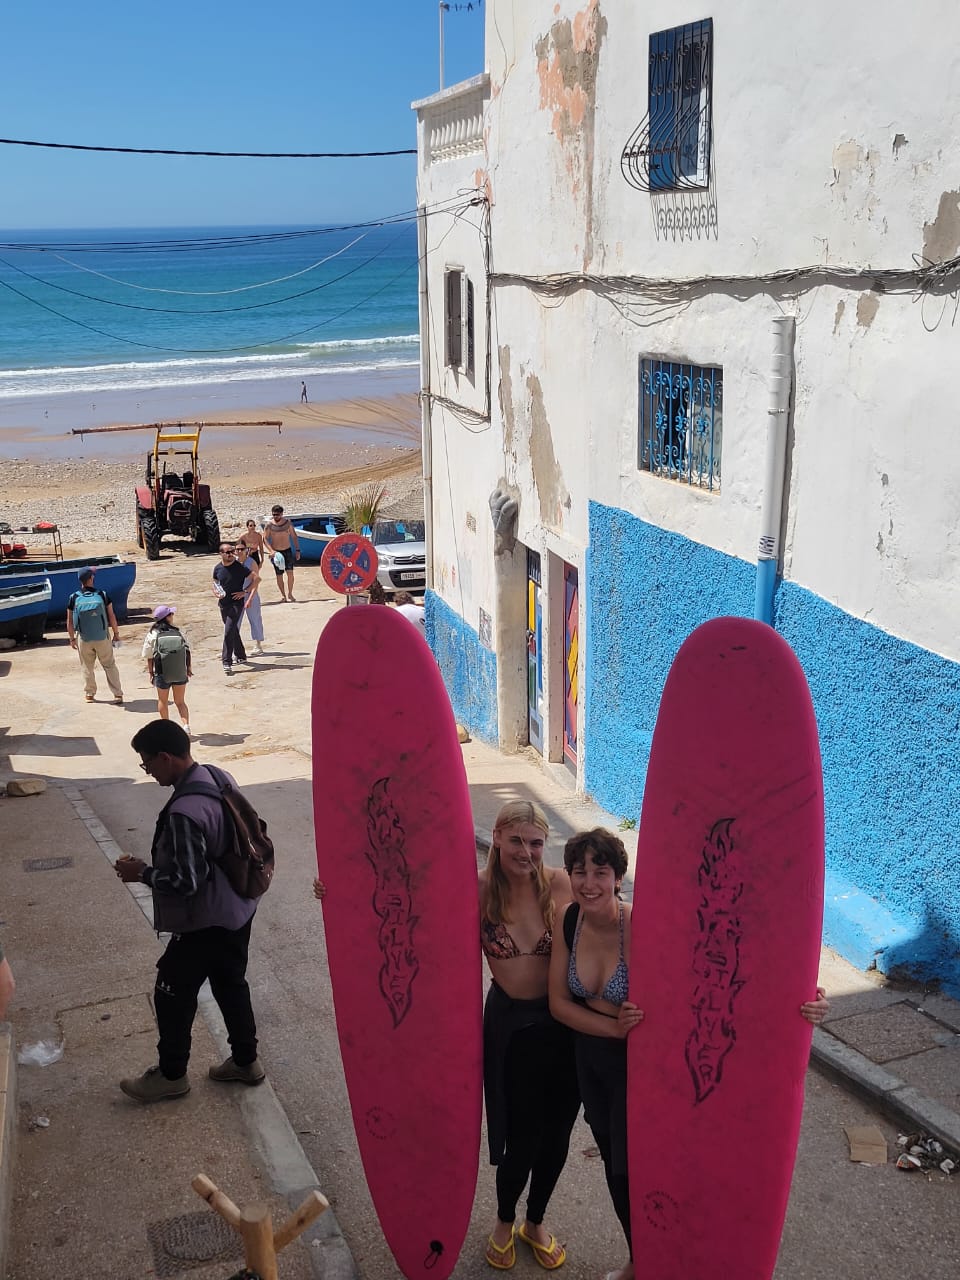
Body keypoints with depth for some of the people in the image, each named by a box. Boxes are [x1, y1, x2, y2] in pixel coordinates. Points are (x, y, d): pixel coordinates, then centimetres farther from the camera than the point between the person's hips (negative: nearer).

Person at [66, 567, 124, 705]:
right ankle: (118, 694, 4)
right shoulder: (102, 595, -6)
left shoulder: (74, 598, -4)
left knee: (87, 667, 16)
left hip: (84, 639, 1)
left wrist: (72, 638, 11)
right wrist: (116, 634, 7)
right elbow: (112, 616, -4)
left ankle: (89, 693, 26)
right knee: (109, 666, 7)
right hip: (102, 638, -1)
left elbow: (70, 622, 0)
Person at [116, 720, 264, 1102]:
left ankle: (171, 1075, 30)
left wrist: (141, 873, -12)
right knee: (231, 985, 23)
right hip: (238, 909, 9)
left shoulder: (184, 812, -32)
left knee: (173, 995, 12)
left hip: (206, 922, -9)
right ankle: (245, 1061, 38)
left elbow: (185, 882, -29)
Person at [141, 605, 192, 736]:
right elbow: (188, 652, -1)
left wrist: (151, 674, 7)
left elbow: (149, 658, -4)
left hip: (162, 675, -1)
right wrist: (189, 668, 10)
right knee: (180, 702, 13)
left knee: (163, 701, 20)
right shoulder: (178, 633, -4)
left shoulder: (152, 635, -8)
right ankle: (186, 726, -6)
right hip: (180, 674, 1)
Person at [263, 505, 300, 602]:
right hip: (276, 552, -1)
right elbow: (265, 539, -10)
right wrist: (271, 550, -24)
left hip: (288, 550, 1)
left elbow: (294, 536, 7)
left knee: (290, 572, -8)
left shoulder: (287, 522, -2)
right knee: (279, 575, 3)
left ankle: (290, 593, 6)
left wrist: (297, 550, 2)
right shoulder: (269, 525, -8)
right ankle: (283, 595, 16)